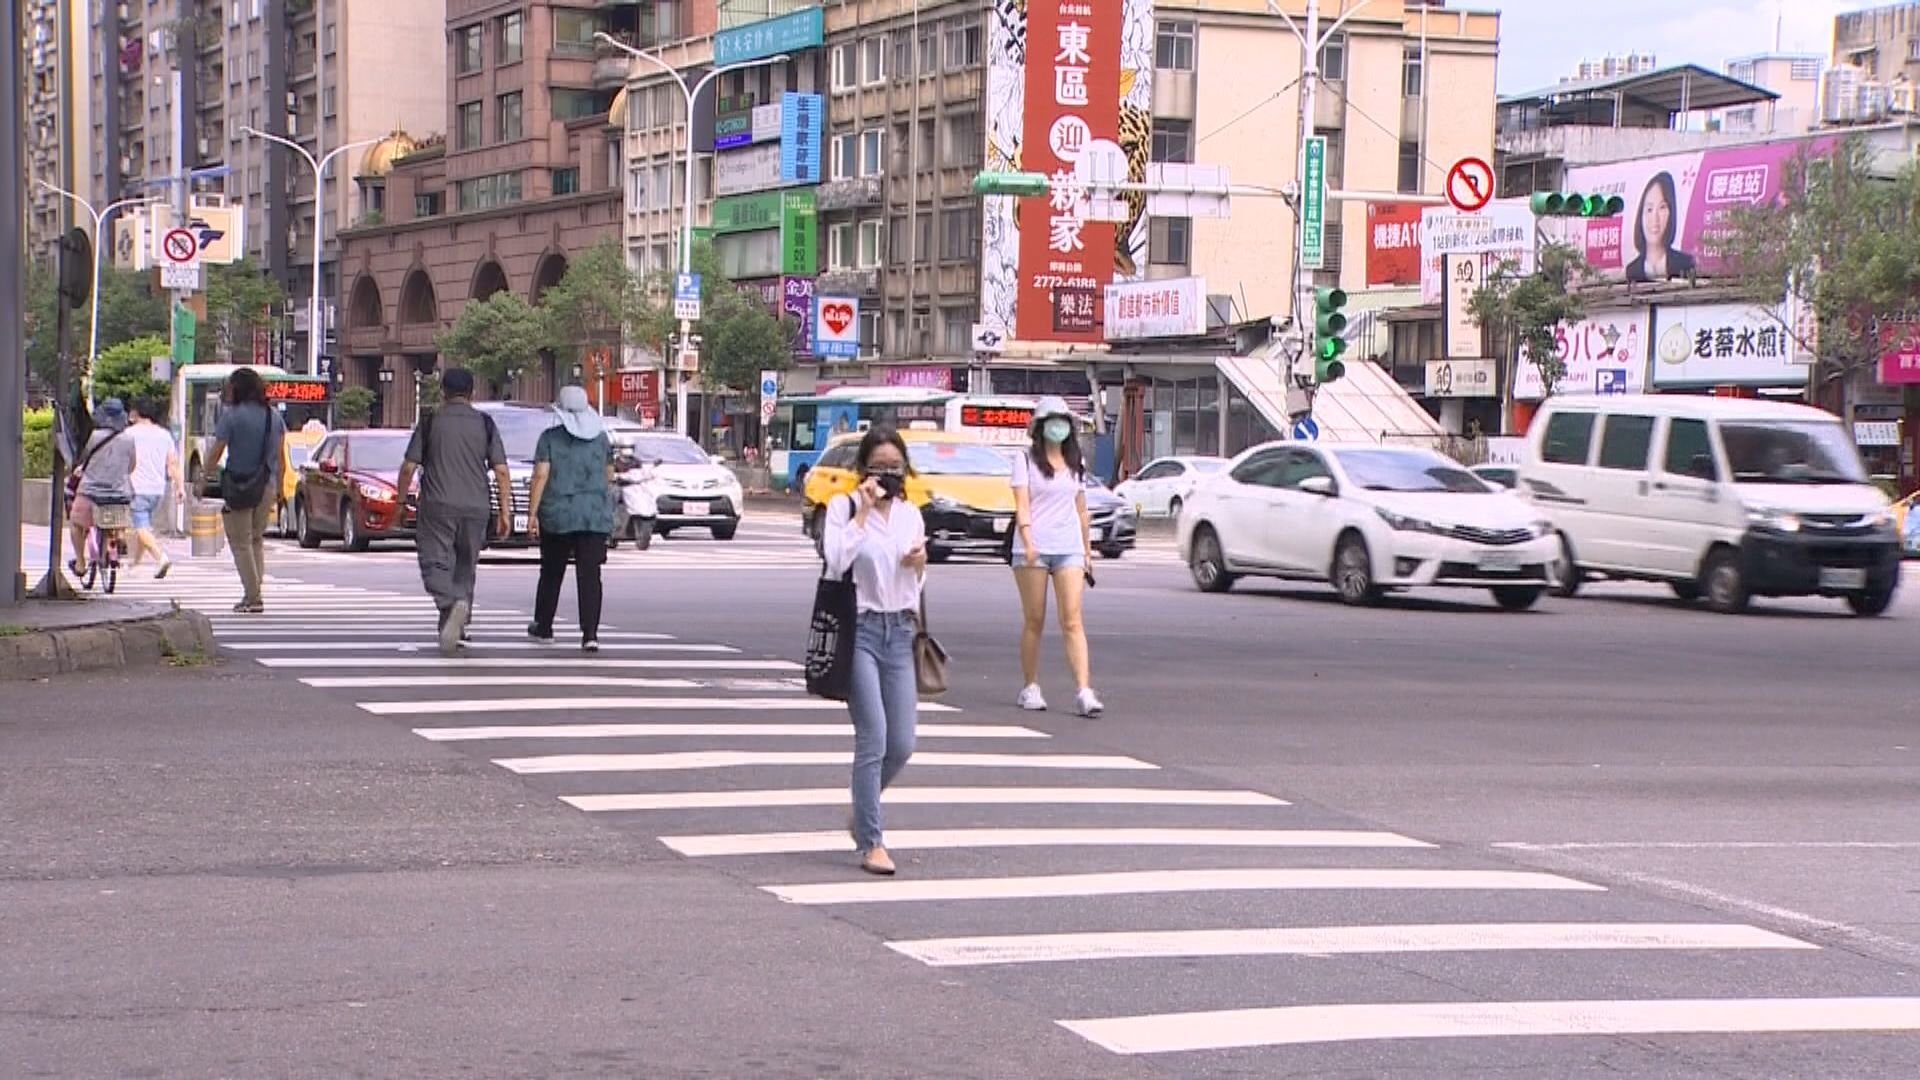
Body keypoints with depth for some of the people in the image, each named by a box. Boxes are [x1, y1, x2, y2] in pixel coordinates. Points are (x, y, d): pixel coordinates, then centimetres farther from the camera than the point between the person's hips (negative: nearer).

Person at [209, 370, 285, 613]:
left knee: (241, 542, 3)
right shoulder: (274, 416, 7)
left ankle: (253, 597, -2)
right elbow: (280, 457, 10)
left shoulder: (231, 415, -9)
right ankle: (254, 594, 11)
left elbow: (217, 453, -10)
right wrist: (279, 488, 16)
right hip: (267, 486, 5)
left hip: (239, 486, -5)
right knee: (257, 540, 16)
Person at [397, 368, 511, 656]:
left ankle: (453, 603, -33)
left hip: (438, 506, -2)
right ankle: (455, 627, 17)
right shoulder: (485, 424, 5)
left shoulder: (430, 422, 1)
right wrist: (505, 512, 4)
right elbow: (501, 471, 0)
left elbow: (409, 467, -1)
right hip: (475, 508, 2)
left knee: (436, 564, -4)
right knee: (466, 567, 15)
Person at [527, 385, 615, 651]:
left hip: (557, 515, -1)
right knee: (590, 575, -4)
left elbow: (540, 476, -11)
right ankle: (590, 634, -15)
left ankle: (543, 627, 27)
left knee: (551, 573, 15)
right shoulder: (601, 438, 5)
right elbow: (609, 477, 14)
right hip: (596, 517, 1)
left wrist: (532, 513, -11)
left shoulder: (550, 438, -4)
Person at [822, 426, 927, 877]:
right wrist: (863, 510, -16)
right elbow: (836, 560, -20)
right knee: (874, 739, -11)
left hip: (899, 631, 5)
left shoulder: (911, 515, 12)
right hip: (858, 629, -5)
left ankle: (862, 813, 30)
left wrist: (920, 565, 0)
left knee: (902, 745, 3)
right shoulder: (844, 508, -2)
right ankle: (870, 843, -4)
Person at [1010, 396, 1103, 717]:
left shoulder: (1076, 464, 16)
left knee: (1072, 621, -8)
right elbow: (1022, 505, -8)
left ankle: (1084, 691, -18)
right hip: (1033, 549, -3)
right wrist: (1028, 542, -22)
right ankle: (1031, 688, 13)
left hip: (1069, 549, 3)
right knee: (1034, 621, 3)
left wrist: (1088, 549, 21)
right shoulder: (1026, 461, 2)